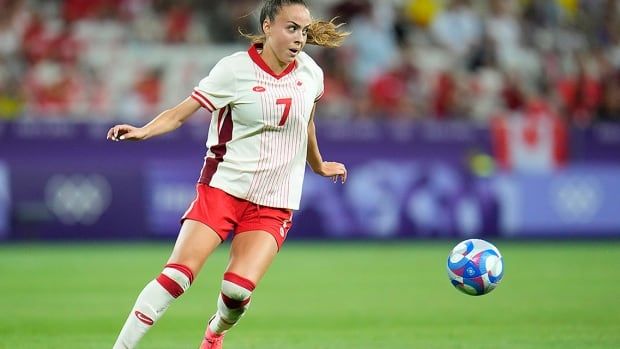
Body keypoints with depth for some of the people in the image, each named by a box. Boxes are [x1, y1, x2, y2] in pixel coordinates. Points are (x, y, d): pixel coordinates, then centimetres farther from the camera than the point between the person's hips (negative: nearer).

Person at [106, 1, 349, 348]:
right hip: (223, 186, -3)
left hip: (274, 204, 3)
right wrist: (143, 131, -30)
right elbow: (181, 113, -12)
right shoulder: (236, 69, -10)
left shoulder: (311, 73, 3)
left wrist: (319, 165, 37)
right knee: (178, 274, -16)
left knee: (238, 289, -14)